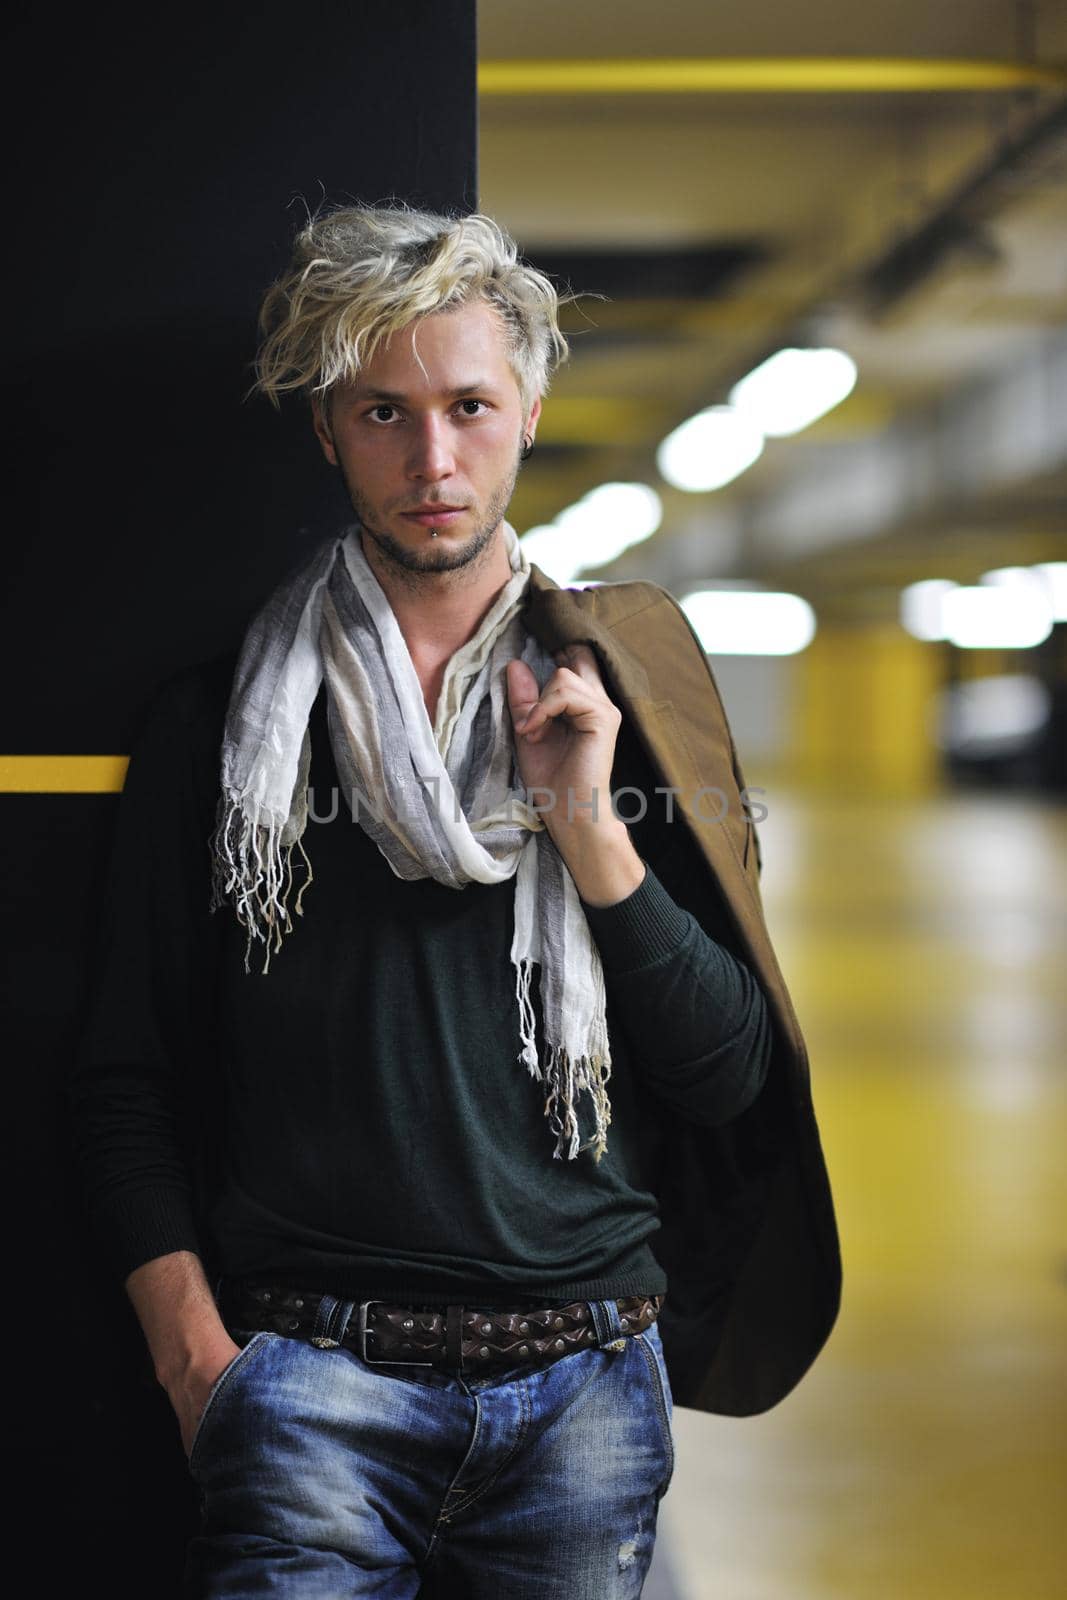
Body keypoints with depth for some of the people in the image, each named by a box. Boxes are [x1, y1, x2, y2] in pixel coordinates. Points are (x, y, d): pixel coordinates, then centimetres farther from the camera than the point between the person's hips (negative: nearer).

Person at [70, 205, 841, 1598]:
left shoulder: (623, 695, 7)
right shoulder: (222, 722, 5)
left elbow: (731, 1076, 3)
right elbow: (126, 1076, 6)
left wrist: (589, 825, -8)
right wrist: (195, 1353, -6)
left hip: (583, 1377, 2)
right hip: (314, 1373, -1)